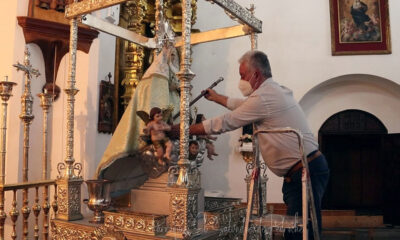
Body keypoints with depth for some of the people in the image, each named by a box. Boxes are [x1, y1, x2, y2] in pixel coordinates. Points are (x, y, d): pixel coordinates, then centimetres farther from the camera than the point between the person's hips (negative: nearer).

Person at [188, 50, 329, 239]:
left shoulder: (263, 98, -16)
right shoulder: (274, 91, 17)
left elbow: (224, 123, -11)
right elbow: (243, 105, 34)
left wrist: (186, 130, -1)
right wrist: (216, 97, 43)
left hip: (305, 172, -11)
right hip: (298, 172, 11)